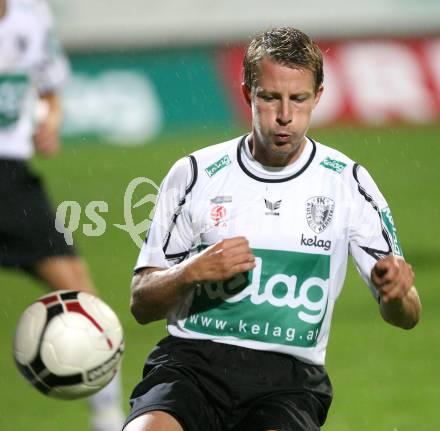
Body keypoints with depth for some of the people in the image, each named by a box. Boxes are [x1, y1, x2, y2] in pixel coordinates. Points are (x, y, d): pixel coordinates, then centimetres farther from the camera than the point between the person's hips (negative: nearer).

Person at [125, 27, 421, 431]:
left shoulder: (347, 182, 6)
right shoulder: (195, 174, 5)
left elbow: (406, 316, 7)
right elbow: (141, 305, 8)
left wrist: (397, 293, -16)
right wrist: (192, 272, -12)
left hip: (289, 374, 1)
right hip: (191, 357, 0)